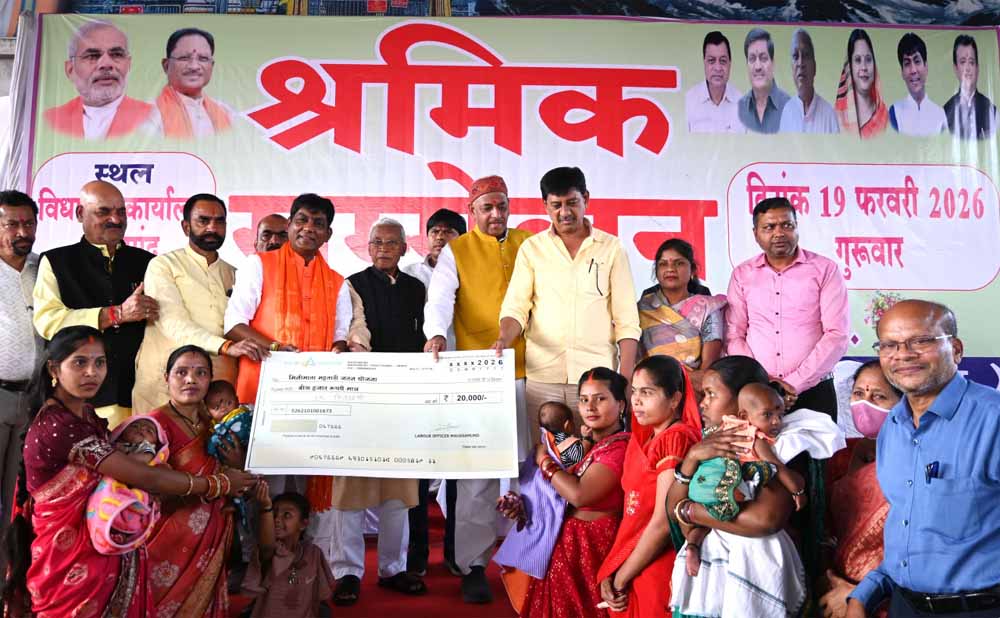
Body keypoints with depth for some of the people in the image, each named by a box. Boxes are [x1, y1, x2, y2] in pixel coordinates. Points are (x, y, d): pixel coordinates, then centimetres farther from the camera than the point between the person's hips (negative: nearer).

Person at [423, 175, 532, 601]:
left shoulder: (529, 244, 15)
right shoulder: (456, 251, 6)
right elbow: (439, 298, -7)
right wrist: (436, 333, -27)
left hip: (527, 372, 3)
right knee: (476, 474, -2)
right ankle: (472, 565, 7)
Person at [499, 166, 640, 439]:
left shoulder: (611, 248, 6)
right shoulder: (531, 248, 8)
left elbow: (627, 321, 4)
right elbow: (516, 307, 4)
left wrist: (626, 381, -3)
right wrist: (505, 338, -18)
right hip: (542, 375, 1)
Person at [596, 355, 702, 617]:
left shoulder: (677, 438, -16)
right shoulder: (641, 439, 9)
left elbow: (663, 523, -20)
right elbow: (631, 512, 8)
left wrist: (620, 578, -11)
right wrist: (609, 572, -1)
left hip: (656, 569, -7)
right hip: (631, 563, 7)